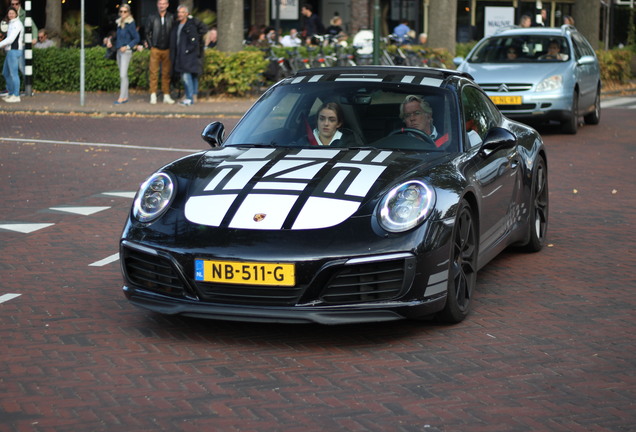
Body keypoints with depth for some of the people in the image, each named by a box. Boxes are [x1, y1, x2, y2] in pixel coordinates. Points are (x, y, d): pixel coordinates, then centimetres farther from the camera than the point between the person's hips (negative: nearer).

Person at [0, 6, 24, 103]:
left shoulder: (17, 24, -13)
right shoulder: (11, 24, 17)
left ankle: (16, 96, -5)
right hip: (10, 51, 10)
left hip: (14, 51, -10)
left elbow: (10, 39, -20)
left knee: (14, 73, -8)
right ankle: (11, 93, 23)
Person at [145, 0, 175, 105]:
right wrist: (150, 45, 2)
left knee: (166, 73, 3)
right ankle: (153, 95, 2)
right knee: (153, 72, -2)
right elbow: (147, 32, 8)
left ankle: (166, 96, 8)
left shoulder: (171, 17, 3)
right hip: (155, 49, 0)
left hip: (167, 49, 0)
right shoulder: (152, 17, 4)